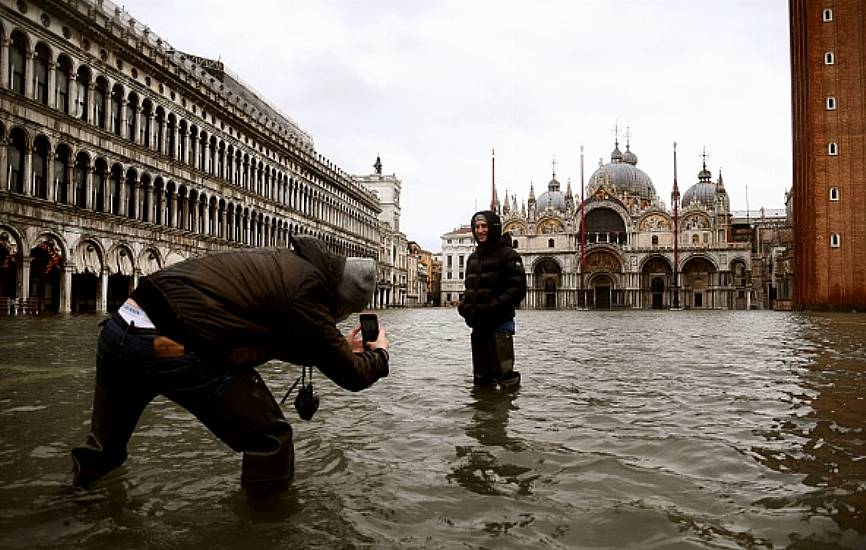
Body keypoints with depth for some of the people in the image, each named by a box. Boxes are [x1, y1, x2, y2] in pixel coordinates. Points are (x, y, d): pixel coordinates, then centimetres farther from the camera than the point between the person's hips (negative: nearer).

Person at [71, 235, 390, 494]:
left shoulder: (286, 265, 15)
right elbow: (351, 376, -2)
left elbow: (282, 343, 30)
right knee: (270, 439, 6)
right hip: (170, 349, -9)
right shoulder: (308, 287, -9)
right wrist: (379, 353, 18)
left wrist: (340, 348, 31)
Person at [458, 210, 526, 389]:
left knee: (504, 375, -7)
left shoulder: (508, 254, -7)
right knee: (481, 379, 15)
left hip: (500, 323, -7)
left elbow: (518, 288, -14)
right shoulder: (473, 257, 17)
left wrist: (493, 307, -22)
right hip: (478, 324, 8)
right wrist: (464, 305, 7)